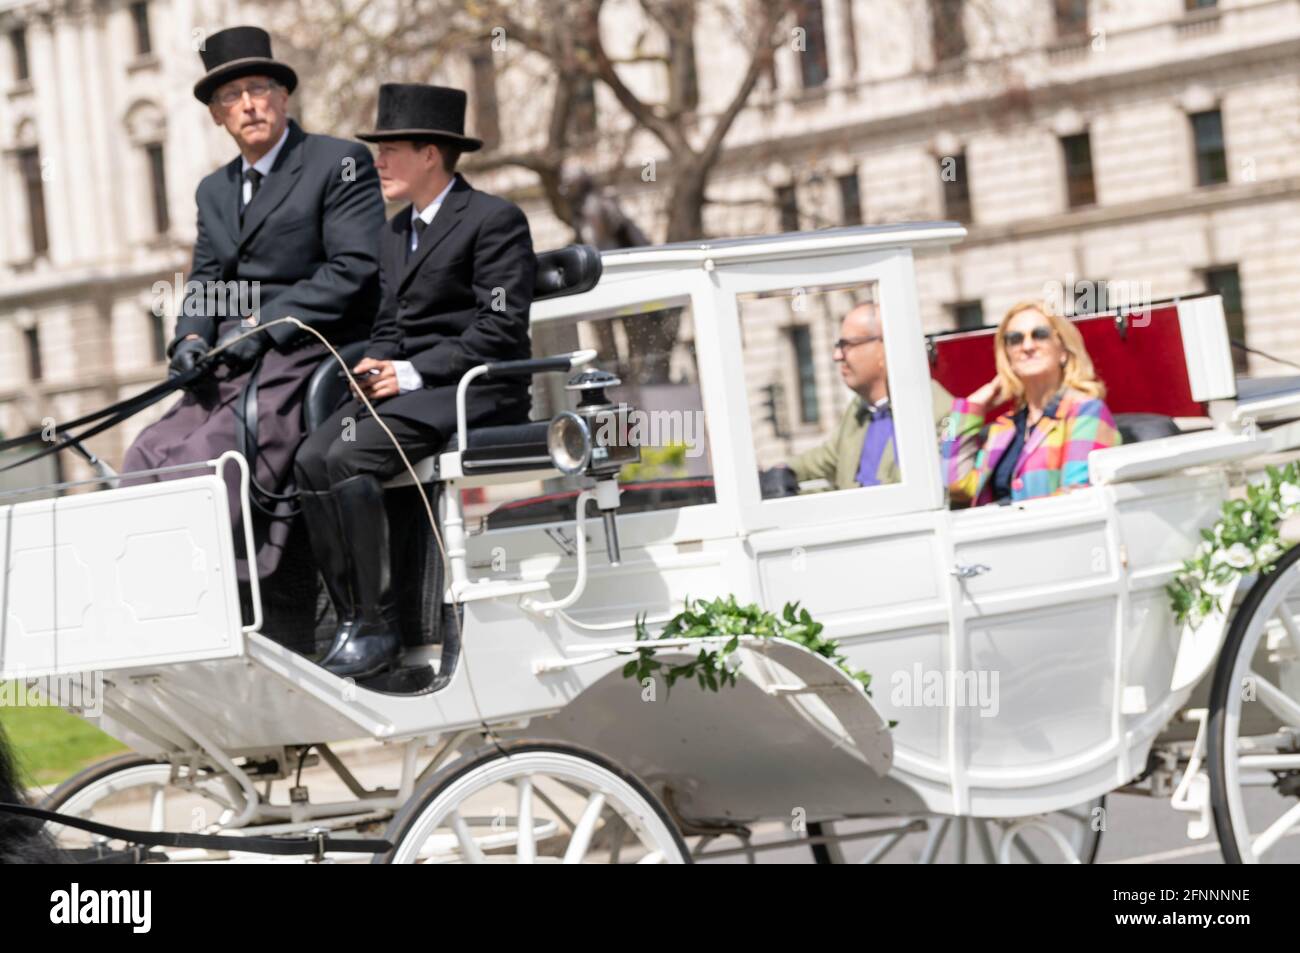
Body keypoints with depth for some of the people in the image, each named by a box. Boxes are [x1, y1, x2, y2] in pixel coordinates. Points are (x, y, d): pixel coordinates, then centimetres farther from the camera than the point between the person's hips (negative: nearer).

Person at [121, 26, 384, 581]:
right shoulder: (214, 191, 24)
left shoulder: (341, 163, 1)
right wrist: (192, 337, -3)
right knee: (145, 461, -15)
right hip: (231, 370, 7)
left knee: (207, 462, -27)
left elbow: (355, 267, -9)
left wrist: (264, 324, -14)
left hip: (305, 360, -7)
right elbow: (205, 280, 21)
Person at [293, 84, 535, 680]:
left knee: (349, 460, -28)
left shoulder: (494, 220, -5)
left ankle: (378, 626, -21)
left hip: (472, 392, -8)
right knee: (312, 459, -17)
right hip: (404, 387, 8)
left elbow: (501, 328, -13)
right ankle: (353, 621, -16)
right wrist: (376, 364, -1)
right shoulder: (395, 233, 23)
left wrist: (414, 373, -17)